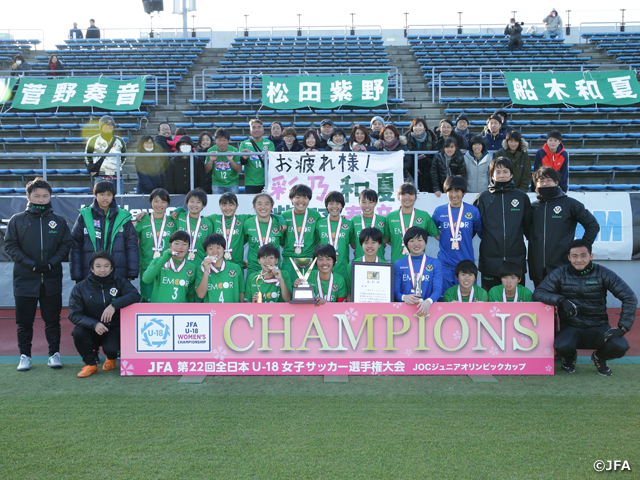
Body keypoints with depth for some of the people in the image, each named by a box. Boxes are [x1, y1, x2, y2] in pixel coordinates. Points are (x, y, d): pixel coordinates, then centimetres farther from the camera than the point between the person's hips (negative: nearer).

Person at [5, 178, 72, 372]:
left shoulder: (59, 221, 7)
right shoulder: (17, 220, 4)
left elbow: (66, 244, 5)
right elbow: (10, 245, 0)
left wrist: (51, 263, -9)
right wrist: (30, 264, -11)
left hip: (52, 280, 1)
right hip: (25, 280, 0)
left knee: (52, 319, 7)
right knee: (24, 321, 6)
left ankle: (54, 354, 16)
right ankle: (25, 355, 17)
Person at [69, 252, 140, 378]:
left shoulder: (119, 282, 0)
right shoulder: (80, 288, -1)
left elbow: (135, 295, -18)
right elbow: (74, 314, -8)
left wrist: (114, 305, -32)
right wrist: (94, 324, -26)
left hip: (114, 329, -1)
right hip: (92, 330, 1)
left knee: (111, 348, -29)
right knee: (78, 332, -30)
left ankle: (111, 359, 13)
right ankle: (90, 364, -4)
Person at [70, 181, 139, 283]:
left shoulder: (123, 217, 8)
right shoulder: (84, 216, 6)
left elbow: (132, 246, 8)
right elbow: (75, 247, 5)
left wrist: (132, 274, 2)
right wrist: (77, 275, 0)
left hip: (118, 276, 0)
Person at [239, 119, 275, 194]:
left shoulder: (269, 143, 7)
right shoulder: (244, 144, 8)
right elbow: (241, 162, -1)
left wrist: (267, 158, -28)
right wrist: (244, 158, -25)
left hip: (267, 182, 0)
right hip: (250, 183, 0)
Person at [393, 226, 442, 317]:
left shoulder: (435, 263, 11)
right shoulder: (398, 264, 11)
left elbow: (438, 289, -1)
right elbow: (395, 291, 5)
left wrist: (428, 301, -23)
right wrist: (404, 297, -19)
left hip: (427, 307, 0)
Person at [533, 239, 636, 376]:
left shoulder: (602, 273, -1)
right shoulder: (560, 274, 0)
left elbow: (630, 297, -4)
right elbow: (538, 293, -9)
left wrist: (622, 327, -15)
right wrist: (561, 300, -27)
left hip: (598, 327, 1)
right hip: (570, 327, -1)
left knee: (619, 346, -29)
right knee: (562, 347, -34)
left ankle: (599, 357, 11)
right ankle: (570, 358, 9)